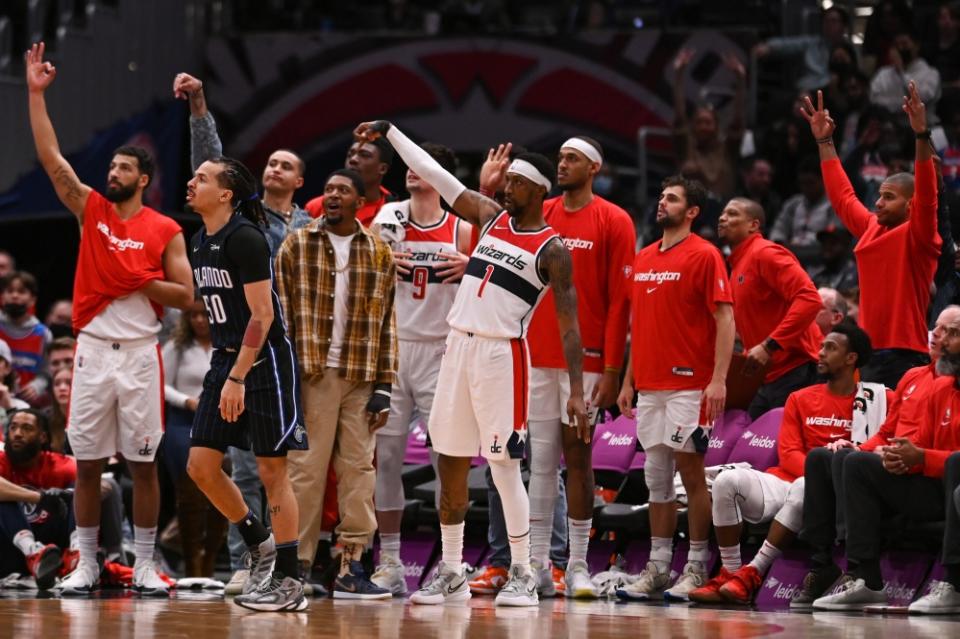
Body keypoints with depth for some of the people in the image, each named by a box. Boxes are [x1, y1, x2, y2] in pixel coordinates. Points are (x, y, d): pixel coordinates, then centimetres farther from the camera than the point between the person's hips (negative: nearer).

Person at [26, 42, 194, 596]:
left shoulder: (165, 230, 2)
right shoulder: (91, 210, 7)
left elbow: (185, 296, 1)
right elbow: (51, 157, -1)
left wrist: (139, 282, -12)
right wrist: (36, 94, -6)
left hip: (140, 352, -2)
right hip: (93, 349, 2)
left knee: (144, 461, 1)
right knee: (87, 462, 3)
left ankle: (145, 565, 7)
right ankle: (86, 565, 9)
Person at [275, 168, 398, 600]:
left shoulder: (380, 253, 10)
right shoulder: (297, 247, 4)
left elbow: (387, 324, 8)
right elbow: (279, 316, 1)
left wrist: (384, 387, 2)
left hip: (361, 377, 2)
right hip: (311, 373, -2)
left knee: (359, 469, 2)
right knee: (305, 470, -3)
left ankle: (351, 567, 5)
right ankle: (296, 564, 0)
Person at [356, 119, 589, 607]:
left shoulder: (551, 250, -5)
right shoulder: (490, 217, 11)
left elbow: (568, 324, -9)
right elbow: (434, 174, 14)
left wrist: (577, 391, -16)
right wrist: (389, 132, 12)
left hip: (502, 353, -6)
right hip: (457, 347, 6)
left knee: (504, 465, -8)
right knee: (450, 463, 8)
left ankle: (522, 575, 0)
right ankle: (450, 574, 15)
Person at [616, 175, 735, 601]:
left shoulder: (704, 255, -5)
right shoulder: (643, 259, 16)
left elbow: (725, 318, -10)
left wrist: (719, 379, -18)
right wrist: (628, 381, 17)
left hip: (689, 384, -7)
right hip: (649, 386, 7)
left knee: (690, 470, -5)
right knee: (656, 477, 8)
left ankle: (696, 569, -1)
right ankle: (657, 569, 11)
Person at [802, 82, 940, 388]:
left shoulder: (917, 236, -4)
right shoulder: (870, 228, 16)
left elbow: (927, 197, -19)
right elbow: (842, 196, 28)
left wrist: (922, 135, -29)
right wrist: (825, 141, 30)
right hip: (870, 354, 8)